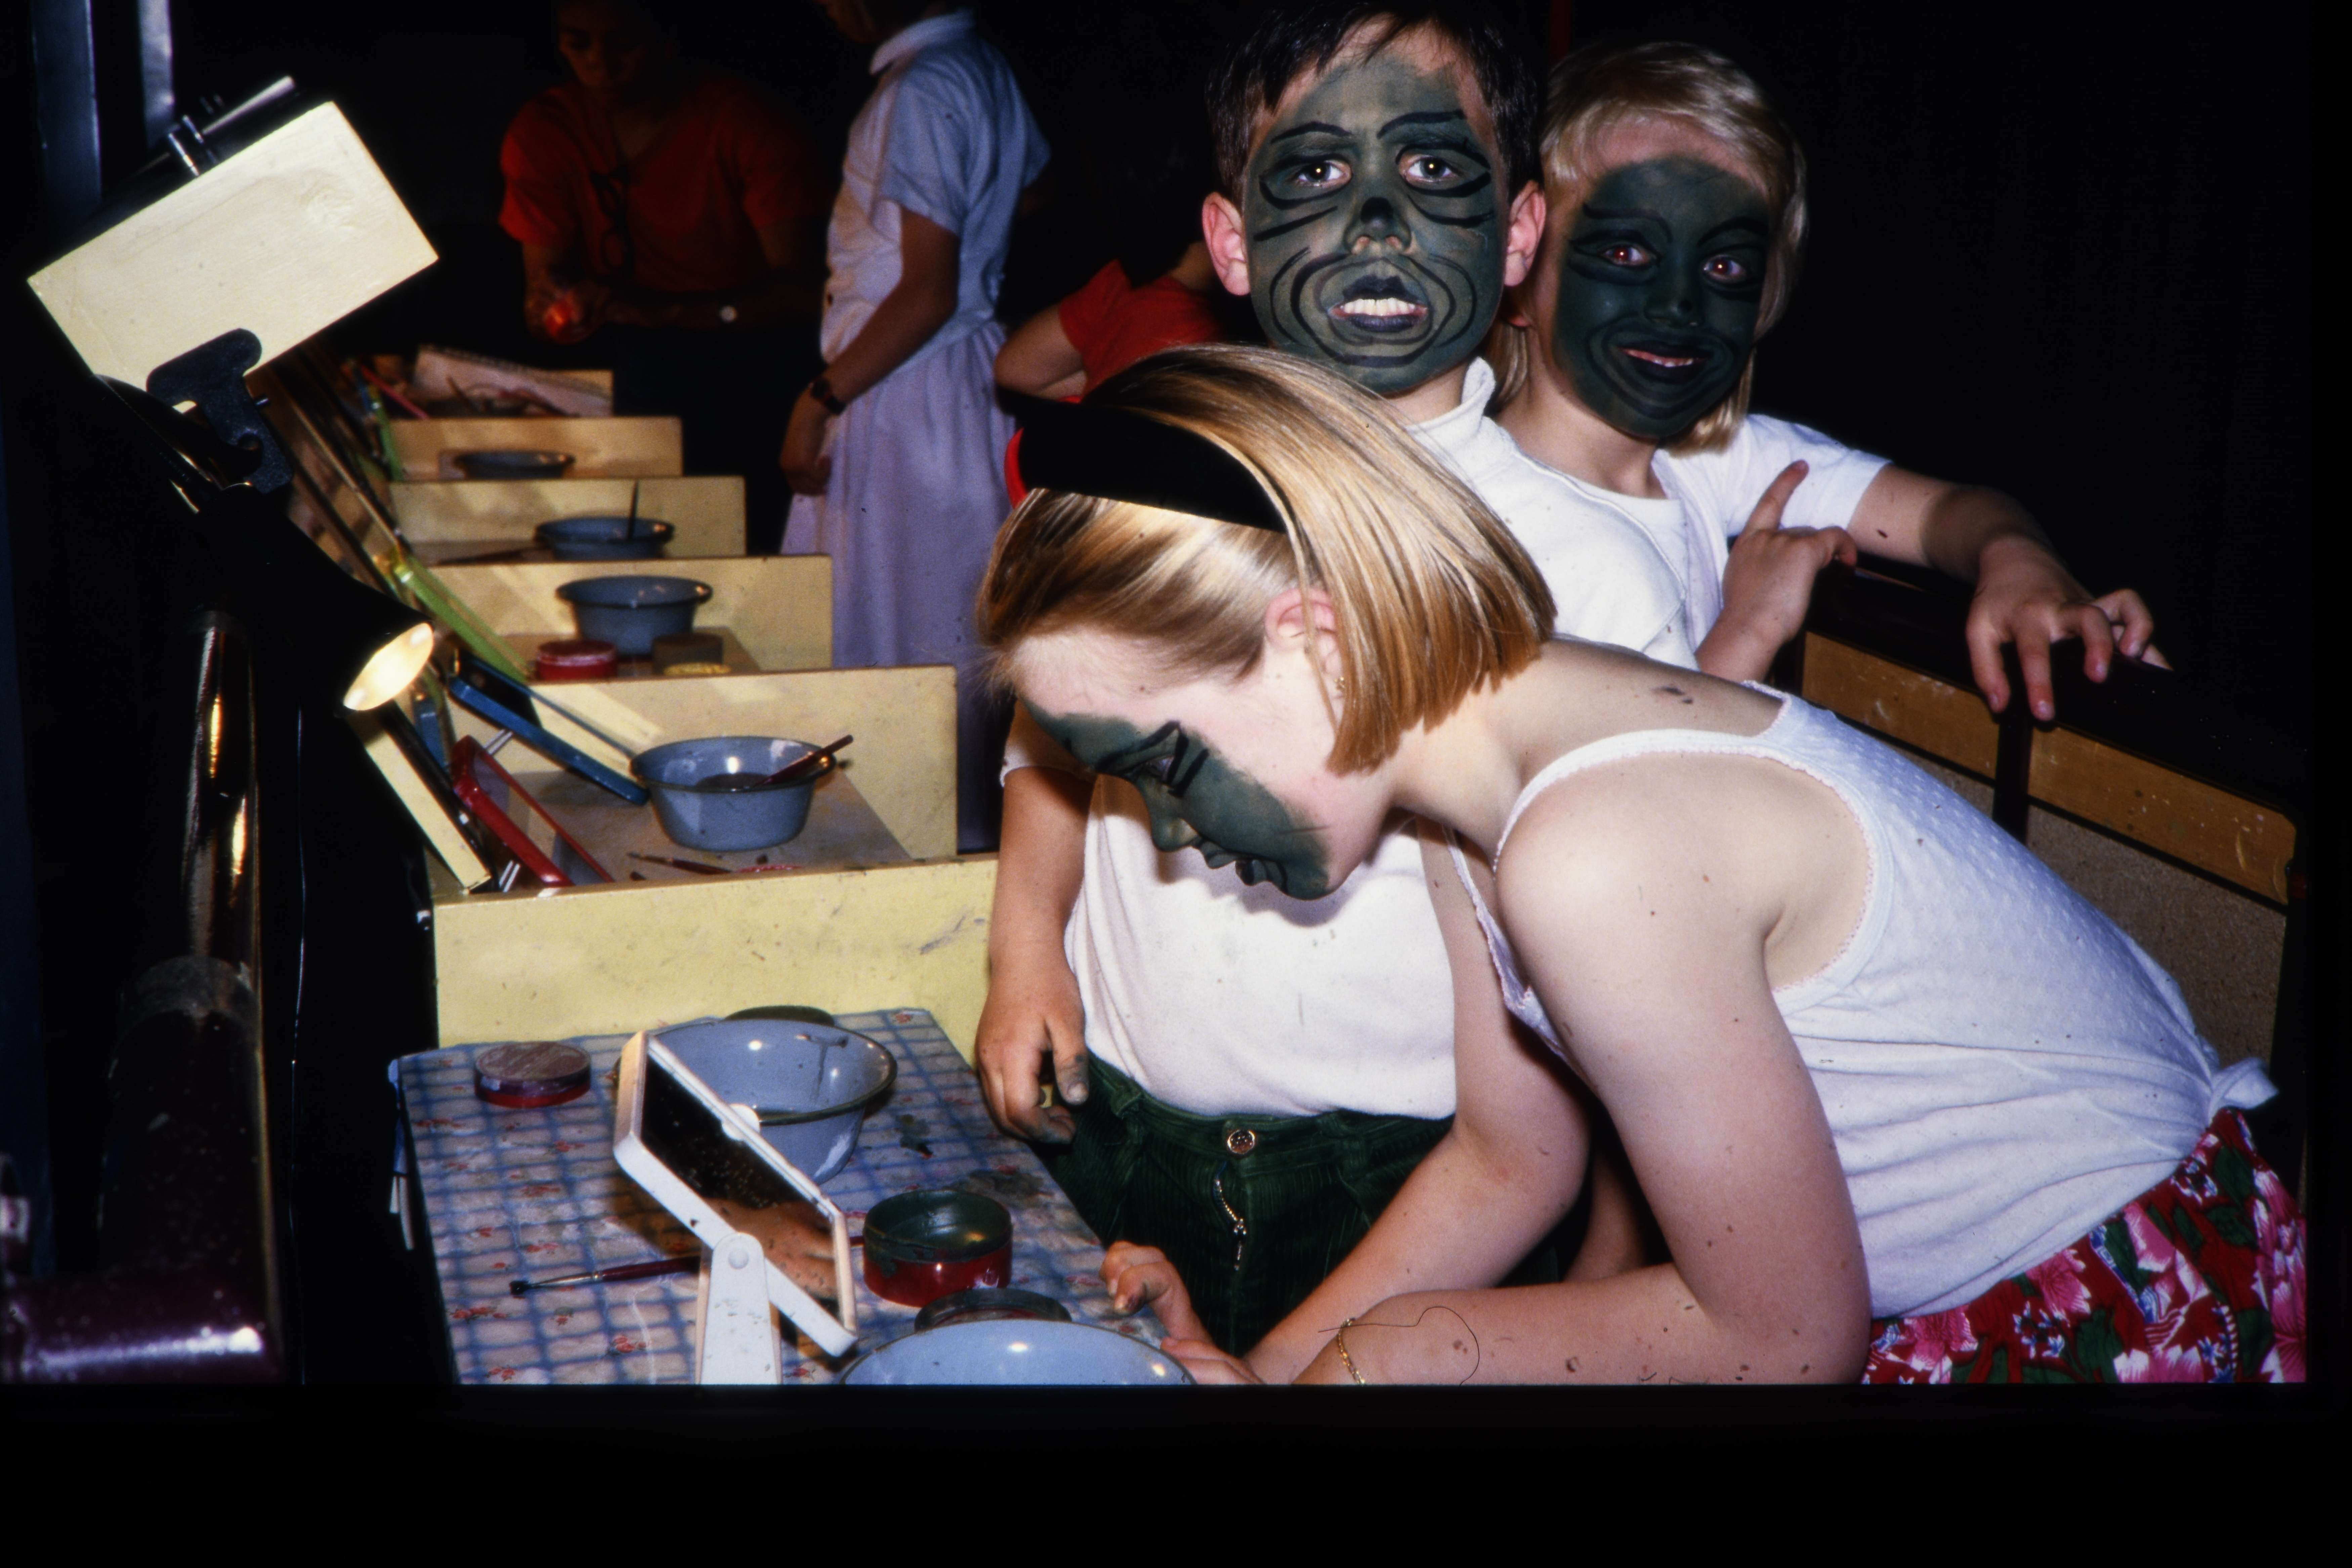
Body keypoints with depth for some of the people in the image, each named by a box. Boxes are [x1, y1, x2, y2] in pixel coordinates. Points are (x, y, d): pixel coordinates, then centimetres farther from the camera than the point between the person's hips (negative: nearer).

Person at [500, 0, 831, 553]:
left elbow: (798, 289, -23)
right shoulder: (544, 130, -3)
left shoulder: (746, 122, -16)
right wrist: (552, 306, -25)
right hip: (652, 356, 3)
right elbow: (544, 274, 1)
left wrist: (663, 311, -36)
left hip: (760, 338, -3)